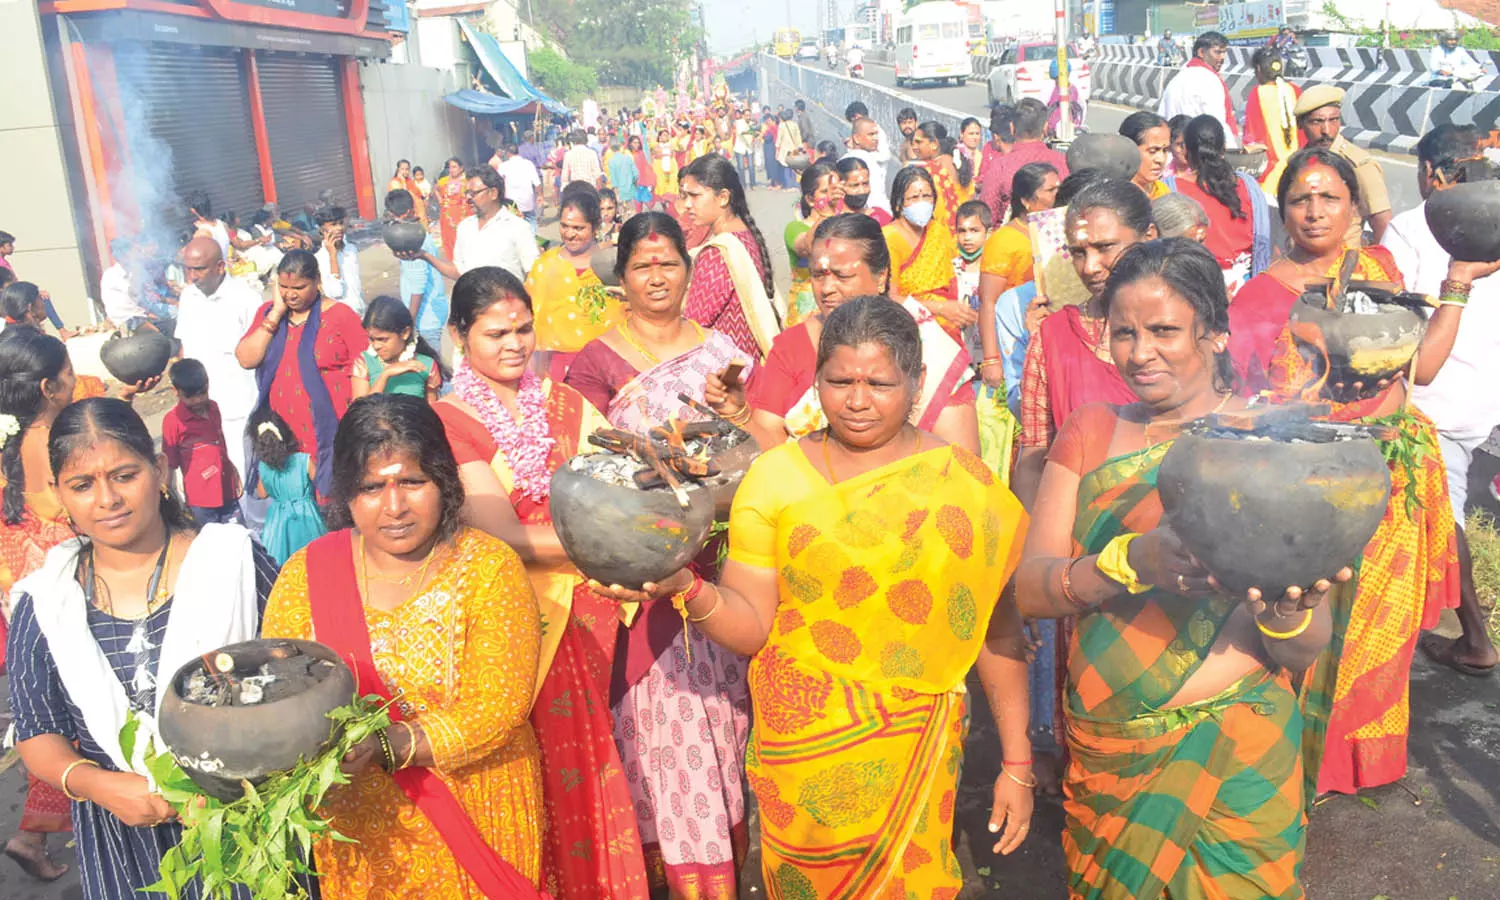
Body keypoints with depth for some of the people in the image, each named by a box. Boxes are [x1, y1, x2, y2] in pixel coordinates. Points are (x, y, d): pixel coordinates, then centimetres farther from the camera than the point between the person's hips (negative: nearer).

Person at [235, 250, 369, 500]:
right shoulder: (268, 313, 11)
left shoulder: (340, 315, -3)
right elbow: (246, 359, -2)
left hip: (331, 438, -4)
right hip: (282, 438, 4)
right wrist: (276, 313, -5)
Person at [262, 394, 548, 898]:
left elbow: (496, 710, -19)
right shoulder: (306, 575, -6)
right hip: (359, 834, 2)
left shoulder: (489, 568, -14)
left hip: (479, 817, -2)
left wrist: (388, 745, -32)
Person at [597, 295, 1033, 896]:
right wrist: (688, 589, -26)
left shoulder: (964, 485, -6)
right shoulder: (775, 476, -5)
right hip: (799, 750, 1)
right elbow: (751, 626, -7)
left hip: (915, 752, -1)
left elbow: (998, 626, -2)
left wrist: (1017, 762, -1)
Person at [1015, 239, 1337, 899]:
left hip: (1232, 757, -3)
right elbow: (1029, 589, -11)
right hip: (1101, 748, 3)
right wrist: (1134, 560, -29)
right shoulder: (1091, 433, 0)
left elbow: (1305, 651, -7)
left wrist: (1286, 615, -30)